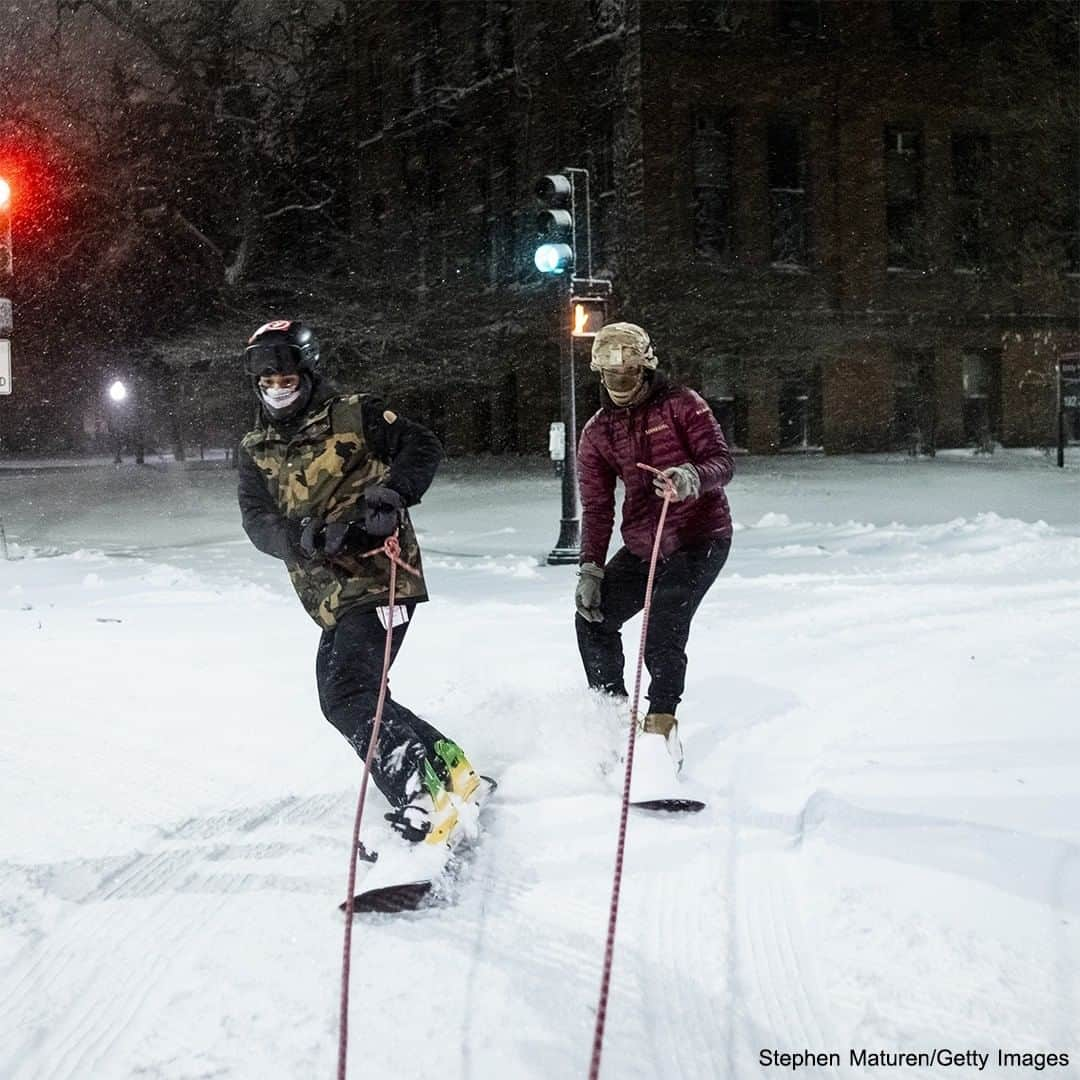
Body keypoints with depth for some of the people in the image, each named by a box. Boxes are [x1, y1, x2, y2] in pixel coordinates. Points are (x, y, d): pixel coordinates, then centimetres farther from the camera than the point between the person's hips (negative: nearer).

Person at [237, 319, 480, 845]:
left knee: (347, 695, -19)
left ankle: (419, 800, -21)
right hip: (329, 594, 8)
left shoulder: (353, 414, 0)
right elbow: (257, 520, -1)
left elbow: (423, 446, -5)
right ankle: (448, 765, 21)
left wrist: (395, 491, -24)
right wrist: (306, 536, -23)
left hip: (378, 579, -8)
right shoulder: (256, 449, 13)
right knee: (344, 695, 11)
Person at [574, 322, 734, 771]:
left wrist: (694, 477, -37)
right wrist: (591, 569, -4)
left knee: (663, 629, -21)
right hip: (641, 545, 6)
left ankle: (661, 725, -11)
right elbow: (597, 507, 5)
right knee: (592, 617, 3)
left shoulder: (682, 405, -6)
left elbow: (722, 460, -14)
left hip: (698, 539, -6)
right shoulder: (598, 433, 7)